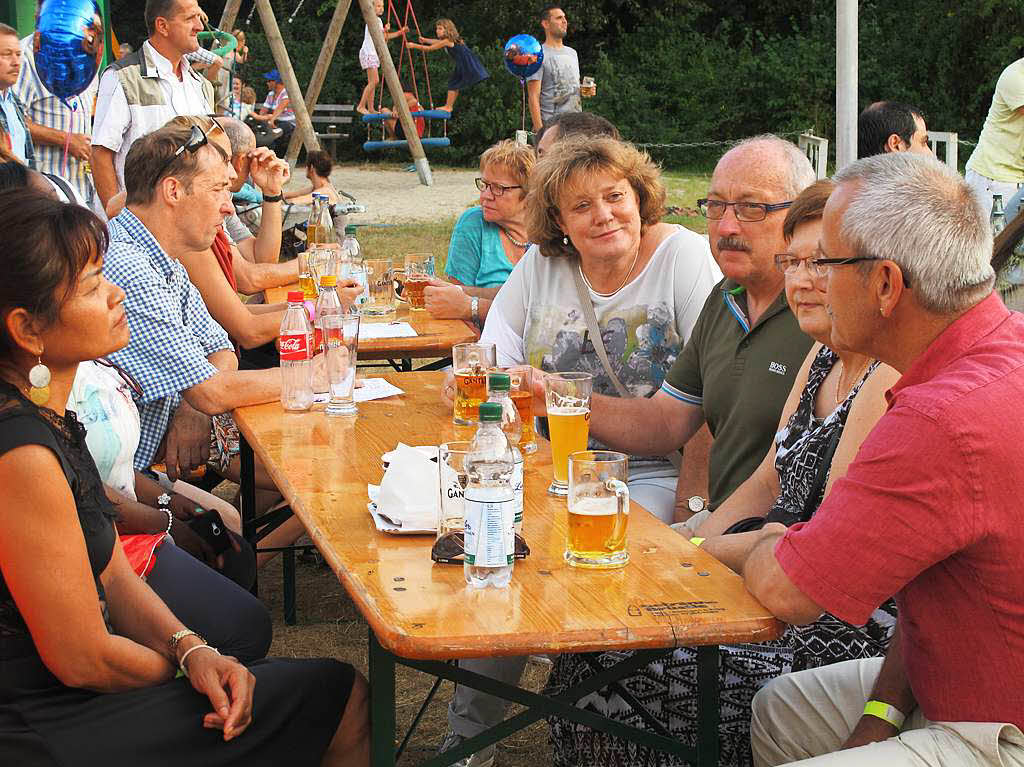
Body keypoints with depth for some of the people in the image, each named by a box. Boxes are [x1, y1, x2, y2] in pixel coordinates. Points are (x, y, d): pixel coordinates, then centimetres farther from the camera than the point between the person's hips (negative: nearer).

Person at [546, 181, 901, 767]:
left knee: (618, 669, -14)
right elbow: (768, 485, 15)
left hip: (846, 629, -9)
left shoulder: (892, 380, -19)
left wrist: (699, 550, -11)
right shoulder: (823, 361, 12)